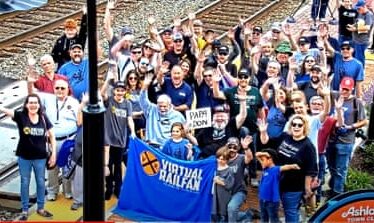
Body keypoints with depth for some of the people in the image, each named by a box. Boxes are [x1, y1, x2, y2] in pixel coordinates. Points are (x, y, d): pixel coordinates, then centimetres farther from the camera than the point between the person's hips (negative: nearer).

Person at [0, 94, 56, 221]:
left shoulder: (44, 118, -3)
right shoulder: (20, 116, -8)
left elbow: (52, 136, 3)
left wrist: (53, 153, -1)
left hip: (40, 157, 1)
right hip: (24, 157, -1)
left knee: (41, 183, 12)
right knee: (25, 183, 9)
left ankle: (40, 208, 28)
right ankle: (25, 210, 21)